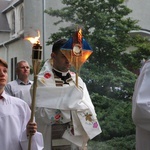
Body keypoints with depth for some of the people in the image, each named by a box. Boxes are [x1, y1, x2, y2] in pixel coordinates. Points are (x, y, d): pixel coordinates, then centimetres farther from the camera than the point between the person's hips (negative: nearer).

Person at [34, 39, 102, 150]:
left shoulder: (77, 80, 8)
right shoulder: (42, 81, -6)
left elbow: (89, 109, 3)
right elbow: (41, 113, -16)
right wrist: (78, 108, -12)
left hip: (77, 141, 4)